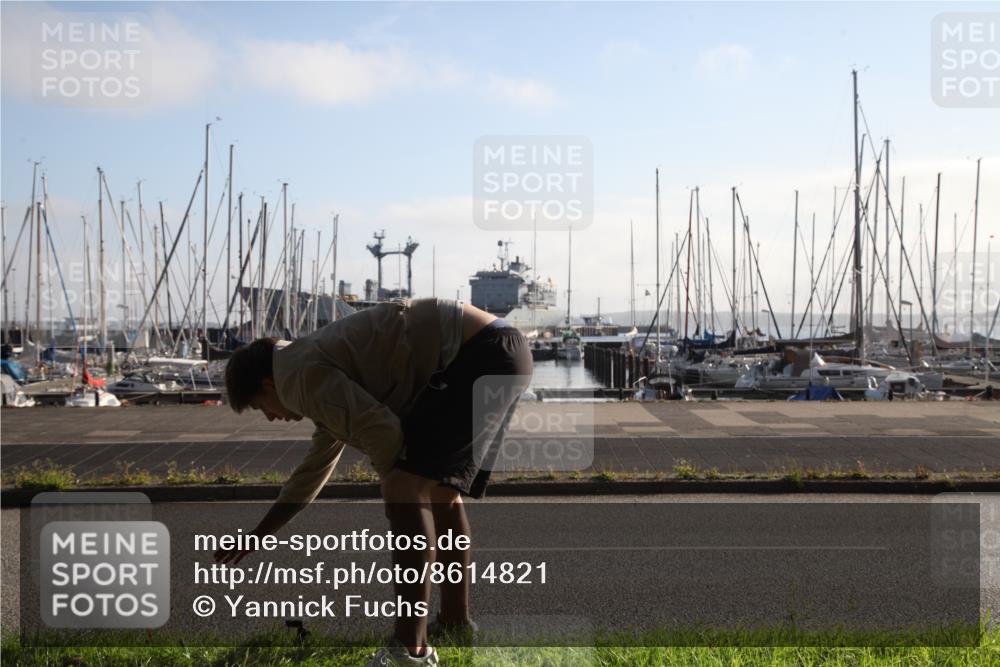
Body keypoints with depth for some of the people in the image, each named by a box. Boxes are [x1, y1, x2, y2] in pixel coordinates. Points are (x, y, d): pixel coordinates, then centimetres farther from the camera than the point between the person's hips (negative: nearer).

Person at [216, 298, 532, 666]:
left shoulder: (297, 373, -5)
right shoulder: (324, 374, 26)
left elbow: (382, 429, -18)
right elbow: (314, 469, 39)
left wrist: (393, 484, 4)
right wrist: (257, 536, 50)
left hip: (480, 353, -11)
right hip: (500, 351, 11)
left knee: (405, 488, -14)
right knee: (440, 490, 22)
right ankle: (455, 620, 32)